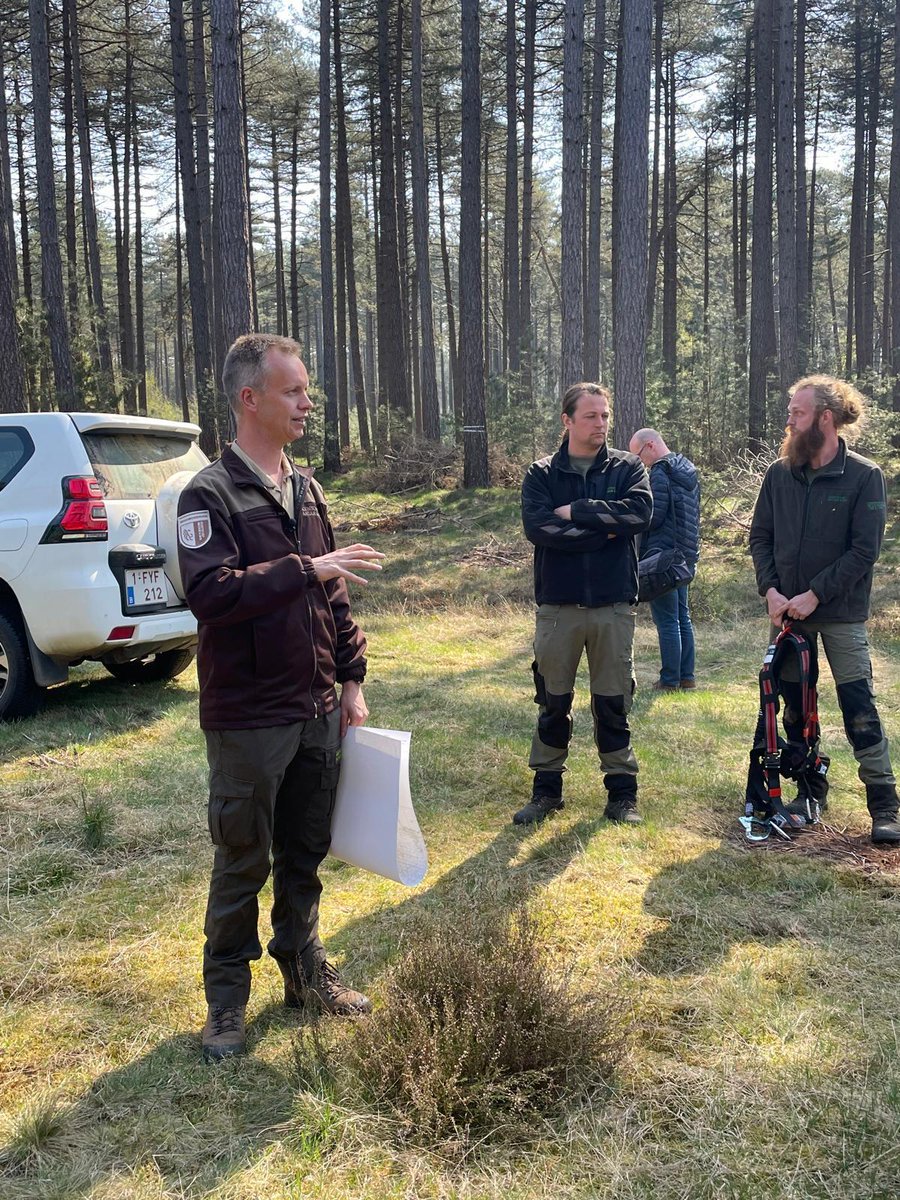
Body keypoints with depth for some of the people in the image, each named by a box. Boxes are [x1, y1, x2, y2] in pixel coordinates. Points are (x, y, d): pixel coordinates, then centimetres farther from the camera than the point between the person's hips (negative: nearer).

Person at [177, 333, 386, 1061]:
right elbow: (210, 593, -26)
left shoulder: (305, 487, 10)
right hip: (249, 719, -6)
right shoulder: (210, 495, -12)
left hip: (318, 710, 6)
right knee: (244, 864, 7)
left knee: (306, 854, 18)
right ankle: (226, 1001, 24)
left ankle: (304, 971, 35)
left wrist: (351, 679, 10)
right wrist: (306, 570, -26)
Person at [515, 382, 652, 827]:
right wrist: (604, 531, -13)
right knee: (553, 703, 10)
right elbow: (537, 527, -15)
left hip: (614, 605, 0)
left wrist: (575, 512, -14)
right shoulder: (541, 474, 2)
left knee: (613, 703, 9)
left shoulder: (627, 468, 4)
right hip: (558, 605, 0)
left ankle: (622, 791, 22)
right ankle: (546, 788, 23)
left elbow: (639, 513, -15)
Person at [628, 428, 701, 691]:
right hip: (685, 555, 9)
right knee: (682, 617, 15)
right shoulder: (688, 470, 14)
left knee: (666, 621, -3)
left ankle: (670, 680, 2)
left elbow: (653, 518, -18)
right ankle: (686, 676, 20)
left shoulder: (660, 474, -14)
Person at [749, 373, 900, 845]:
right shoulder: (779, 473, 3)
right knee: (795, 708, 12)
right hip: (788, 612, 4)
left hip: (840, 614, -4)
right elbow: (760, 536, 7)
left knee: (859, 709, -5)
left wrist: (814, 595, -16)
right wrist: (771, 590, -7)